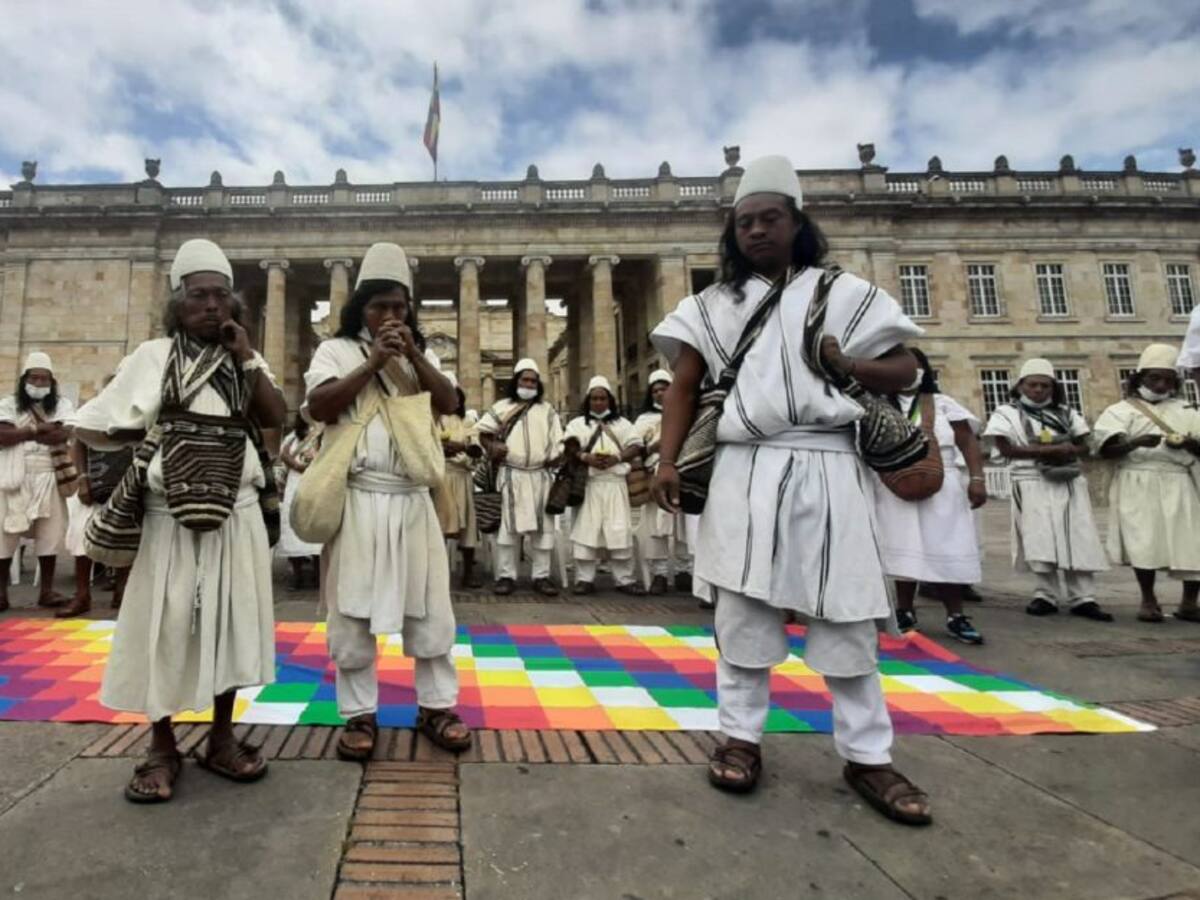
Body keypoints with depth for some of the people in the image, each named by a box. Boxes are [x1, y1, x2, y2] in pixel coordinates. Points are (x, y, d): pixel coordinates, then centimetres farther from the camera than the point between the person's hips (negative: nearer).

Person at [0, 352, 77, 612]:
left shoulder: (62, 404, 7)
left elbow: (64, 434, -11)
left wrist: (21, 433, -10)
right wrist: (38, 429, -14)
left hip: (48, 479, 1)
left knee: (49, 535, 3)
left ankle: (47, 590, 11)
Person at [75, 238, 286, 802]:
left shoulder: (243, 362, 10)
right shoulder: (153, 357, 0)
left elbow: (277, 417, -6)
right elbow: (90, 428, 1)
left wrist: (247, 357, -8)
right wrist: (150, 435, -8)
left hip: (235, 516, 3)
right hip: (170, 518, -2)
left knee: (228, 623, 8)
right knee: (165, 629, 3)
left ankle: (221, 739, 23)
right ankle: (162, 750, 19)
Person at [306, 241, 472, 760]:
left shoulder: (418, 357, 16)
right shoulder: (337, 350, 5)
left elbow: (449, 403, 2)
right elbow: (318, 407, -11)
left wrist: (412, 355, -7)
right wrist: (372, 363, -14)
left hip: (411, 499, 3)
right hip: (357, 498, -3)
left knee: (429, 607, 6)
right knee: (353, 610, 4)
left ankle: (436, 707, 19)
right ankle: (360, 715, 18)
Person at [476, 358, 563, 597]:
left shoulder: (547, 410, 14)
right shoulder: (502, 407, 10)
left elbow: (557, 440, 10)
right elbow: (483, 430, 11)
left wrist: (555, 458, -3)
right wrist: (492, 447, -5)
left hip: (540, 476, 2)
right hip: (511, 475, -1)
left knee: (542, 527, 1)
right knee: (509, 525, -2)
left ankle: (541, 576, 8)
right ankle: (506, 576, 3)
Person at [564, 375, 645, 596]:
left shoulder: (622, 423, 16)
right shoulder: (578, 423, 14)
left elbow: (636, 447, 7)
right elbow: (568, 447, 1)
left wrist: (616, 458, -10)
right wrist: (586, 458, -17)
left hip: (614, 483, 1)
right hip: (588, 483, 0)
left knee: (620, 531, -2)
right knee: (586, 530, -3)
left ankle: (625, 579, 4)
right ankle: (585, 578, 4)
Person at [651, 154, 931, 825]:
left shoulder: (844, 294, 10)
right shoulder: (714, 305, 12)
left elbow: (906, 370, 11)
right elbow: (684, 390, 7)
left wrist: (846, 364, -7)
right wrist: (667, 462, -5)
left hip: (827, 471, 0)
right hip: (745, 474, 1)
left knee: (846, 617, 2)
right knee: (743, 612, 4)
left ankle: (868, 756, 15)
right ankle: (741, 738, 18)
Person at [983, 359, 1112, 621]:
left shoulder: (1067, 413, 17)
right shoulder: (1007, 413, 3)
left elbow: (1084, 446, 13)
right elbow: (1006, 449, -8)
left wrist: (1068, 451, -11)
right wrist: (1048, 450, -13)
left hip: (1070, 484, 4)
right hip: (1034, 485, -4)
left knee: (1079, 540, -2)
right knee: (1041, 542, -7)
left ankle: (1083, 598, 2)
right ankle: (1046, 595, 5)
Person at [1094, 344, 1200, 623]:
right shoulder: (1121, 410, 7)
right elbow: (1106, 449, -6)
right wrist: (1136, 442, -23)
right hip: (1138, 485, -3)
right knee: (1144, 543, -10)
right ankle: (1148, 600, 4)